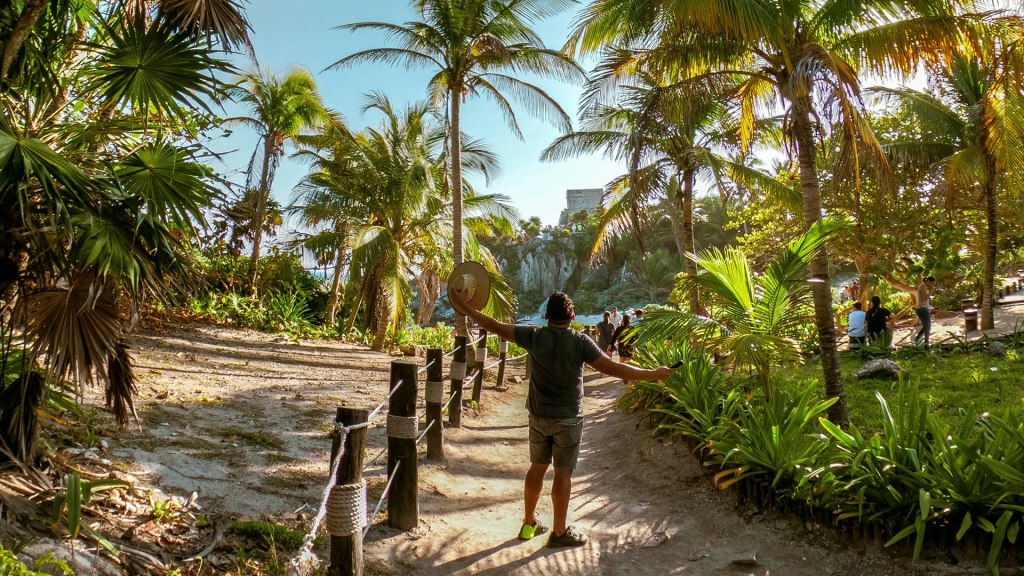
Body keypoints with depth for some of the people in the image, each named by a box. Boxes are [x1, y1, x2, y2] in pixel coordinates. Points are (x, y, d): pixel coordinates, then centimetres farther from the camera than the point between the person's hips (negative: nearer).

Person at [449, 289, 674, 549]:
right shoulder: (579, 341, -16)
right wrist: (654, 374, -13)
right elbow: (612, 368, -19)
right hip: (568, 419, -4)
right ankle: (559, 532, 16)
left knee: (537, 468, 16)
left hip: (539, 417, 4)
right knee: (563, 473, 5)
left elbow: (495, 326, -6)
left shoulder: (534, 336, -8)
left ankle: (529, 523, 29)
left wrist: (463, 305, 3)